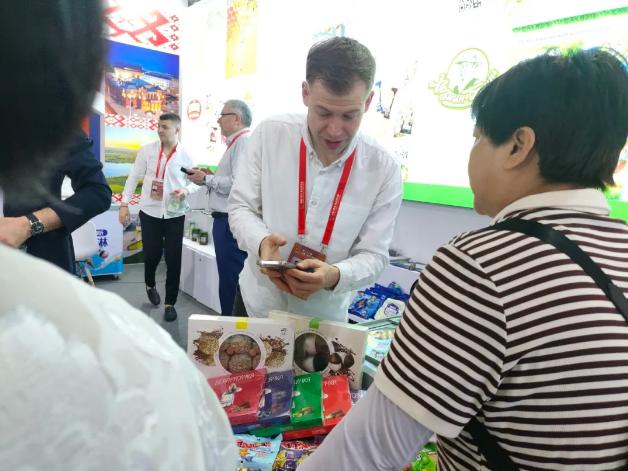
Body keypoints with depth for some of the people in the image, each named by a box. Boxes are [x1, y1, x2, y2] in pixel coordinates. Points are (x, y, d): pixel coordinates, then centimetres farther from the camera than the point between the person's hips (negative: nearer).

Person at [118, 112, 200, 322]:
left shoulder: (185, 156, -1)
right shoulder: (147, 150, 0)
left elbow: (196, 182, 7)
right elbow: (133, 177, 3)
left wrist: (186, 190, -15)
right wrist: (124, 204, 0)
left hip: (174, 214, 0)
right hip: (150, 212, 0)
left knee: (173, 259, 1)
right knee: (152, 254, 7)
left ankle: (170, 303, 16)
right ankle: (150, 284, 41)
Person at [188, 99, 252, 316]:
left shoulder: (244, 142, -13)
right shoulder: (236, 142, 20)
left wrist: (207, 179, -11)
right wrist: (209, 177, 12)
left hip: (232, 221, -11)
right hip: (225, 219, 11)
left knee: (230, 278, -4)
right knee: (227, 276, 17)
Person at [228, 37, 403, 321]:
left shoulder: (384, 170, -14)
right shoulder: (269, 135, -12)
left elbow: (373, 255, -10)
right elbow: (240, 206, -4)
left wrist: (335, 276, -32)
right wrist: (260, 242, -26)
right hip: (256, 300, 1)